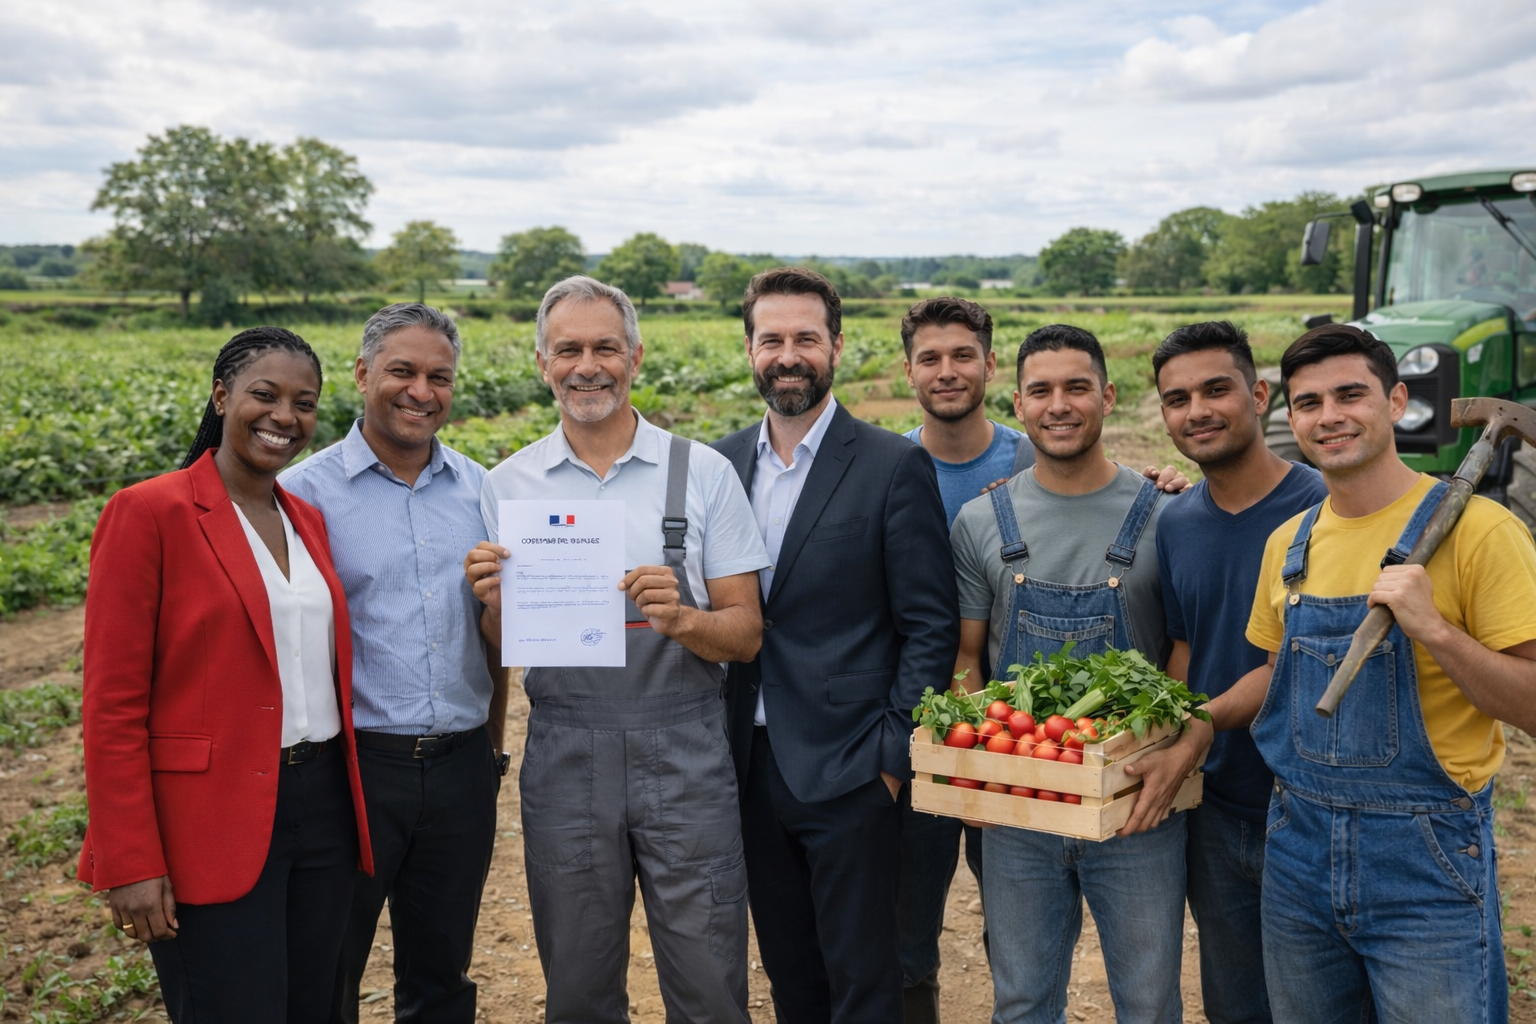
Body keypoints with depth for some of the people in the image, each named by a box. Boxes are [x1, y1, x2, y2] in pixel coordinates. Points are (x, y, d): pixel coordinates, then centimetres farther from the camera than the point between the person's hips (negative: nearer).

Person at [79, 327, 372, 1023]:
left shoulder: (308, 520, 11)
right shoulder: (148, 514, -9)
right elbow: (112, 705, -11)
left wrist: (351, 801, 12)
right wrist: (131, 864, -13)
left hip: (322, 808, 7)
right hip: (210, 831, -6)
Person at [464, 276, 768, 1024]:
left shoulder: (702, 473, -1)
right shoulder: (506, 486, 4)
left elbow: (746, 635, 0)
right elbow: (501, 649, 8)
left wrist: (681, 618, -20)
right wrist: (494, 601, -13)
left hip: (684, 756, -1)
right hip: (565, 758, 2)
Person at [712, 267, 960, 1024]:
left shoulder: (895, 467, -8)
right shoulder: (720, 464, 7)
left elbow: (930, 625, -8)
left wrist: (894, 755, -12)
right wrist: (719, 746, 5)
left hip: (849, 770, -5)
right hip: (752, 764, 5)